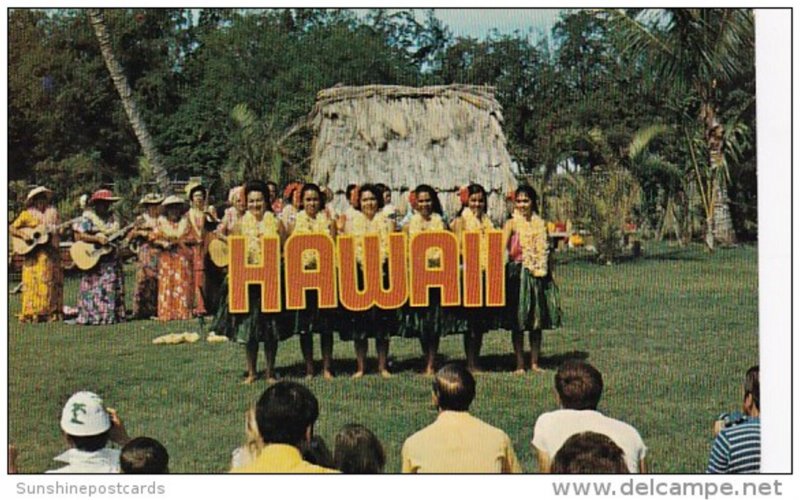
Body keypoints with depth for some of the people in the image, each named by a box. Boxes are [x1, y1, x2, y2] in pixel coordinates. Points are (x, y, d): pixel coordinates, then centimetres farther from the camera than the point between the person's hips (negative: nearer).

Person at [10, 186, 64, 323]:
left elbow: (58, 232, 11)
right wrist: (23, 235, -15)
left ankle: (50, 313, 4)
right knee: (33, 282, -7)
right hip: (33, 255, -3)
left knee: (51, 282, 1)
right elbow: (12, 228, 1)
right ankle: (32, 313, -7)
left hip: (50, 253, 4)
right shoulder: (27, 215, 3)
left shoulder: (53, 214, 13)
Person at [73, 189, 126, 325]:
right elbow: (78, 236, -12)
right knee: (95, 289, -7)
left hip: (111, 259, 6)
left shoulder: (112, 218, 13)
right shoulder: (88, 218, -4)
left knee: (113, 288, 3)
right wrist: (97, 238, -20)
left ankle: (111, 316, 8)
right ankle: (92, 317, -4)